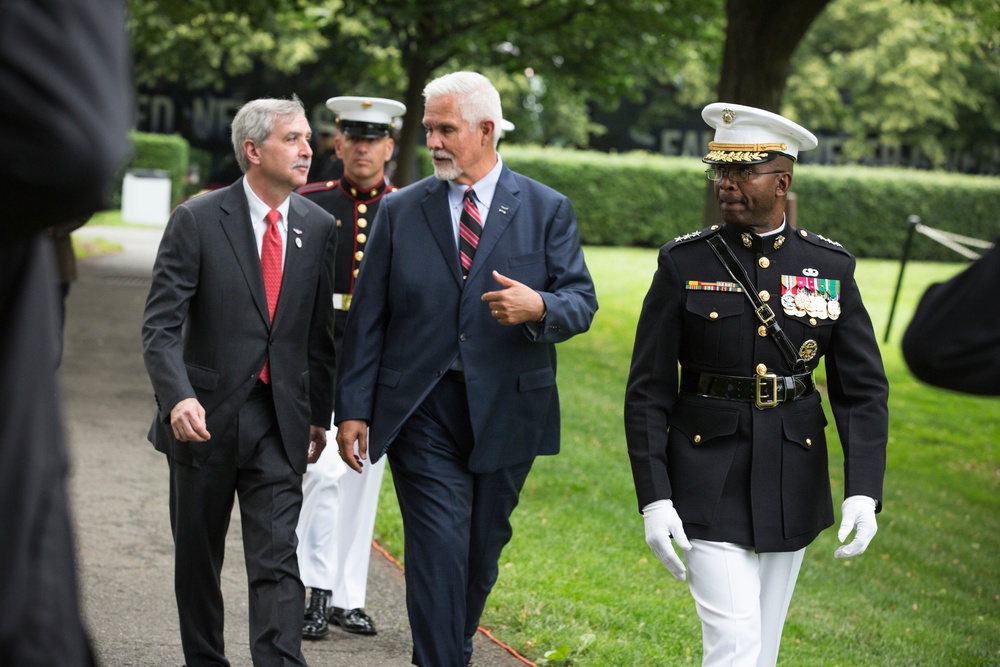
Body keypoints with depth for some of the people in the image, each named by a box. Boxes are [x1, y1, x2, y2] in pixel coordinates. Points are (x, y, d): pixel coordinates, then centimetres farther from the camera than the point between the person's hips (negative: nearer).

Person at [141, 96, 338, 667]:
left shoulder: (318, 226, 4)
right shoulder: (197, 221, -8)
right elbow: (161, 325, -13)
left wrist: (320, 415, 13)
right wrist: (179, 398, -28)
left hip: (280, 421, 2)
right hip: (206, 416, -2)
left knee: (278, 561, -7)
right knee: (198, 560, 12)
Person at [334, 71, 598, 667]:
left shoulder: (547, 210, 3)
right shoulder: (401, 211, 5)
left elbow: (582, 300, -2)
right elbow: (367, 318, 4)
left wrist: (540, 308, -25)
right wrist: (354, 409, -2)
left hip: (505, 413, 1)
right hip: (422, 414, -1)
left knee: (483, 552, 13)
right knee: (438, 551, -9)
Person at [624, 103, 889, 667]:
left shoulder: (831, 268, 0)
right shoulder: (685, 264, -5)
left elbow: (863, 389, -1)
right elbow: (648, 391, -5)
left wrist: (864, 492, -14)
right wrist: (654, 499, -14)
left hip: (792, 480, 3)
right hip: (708, 481, -3)